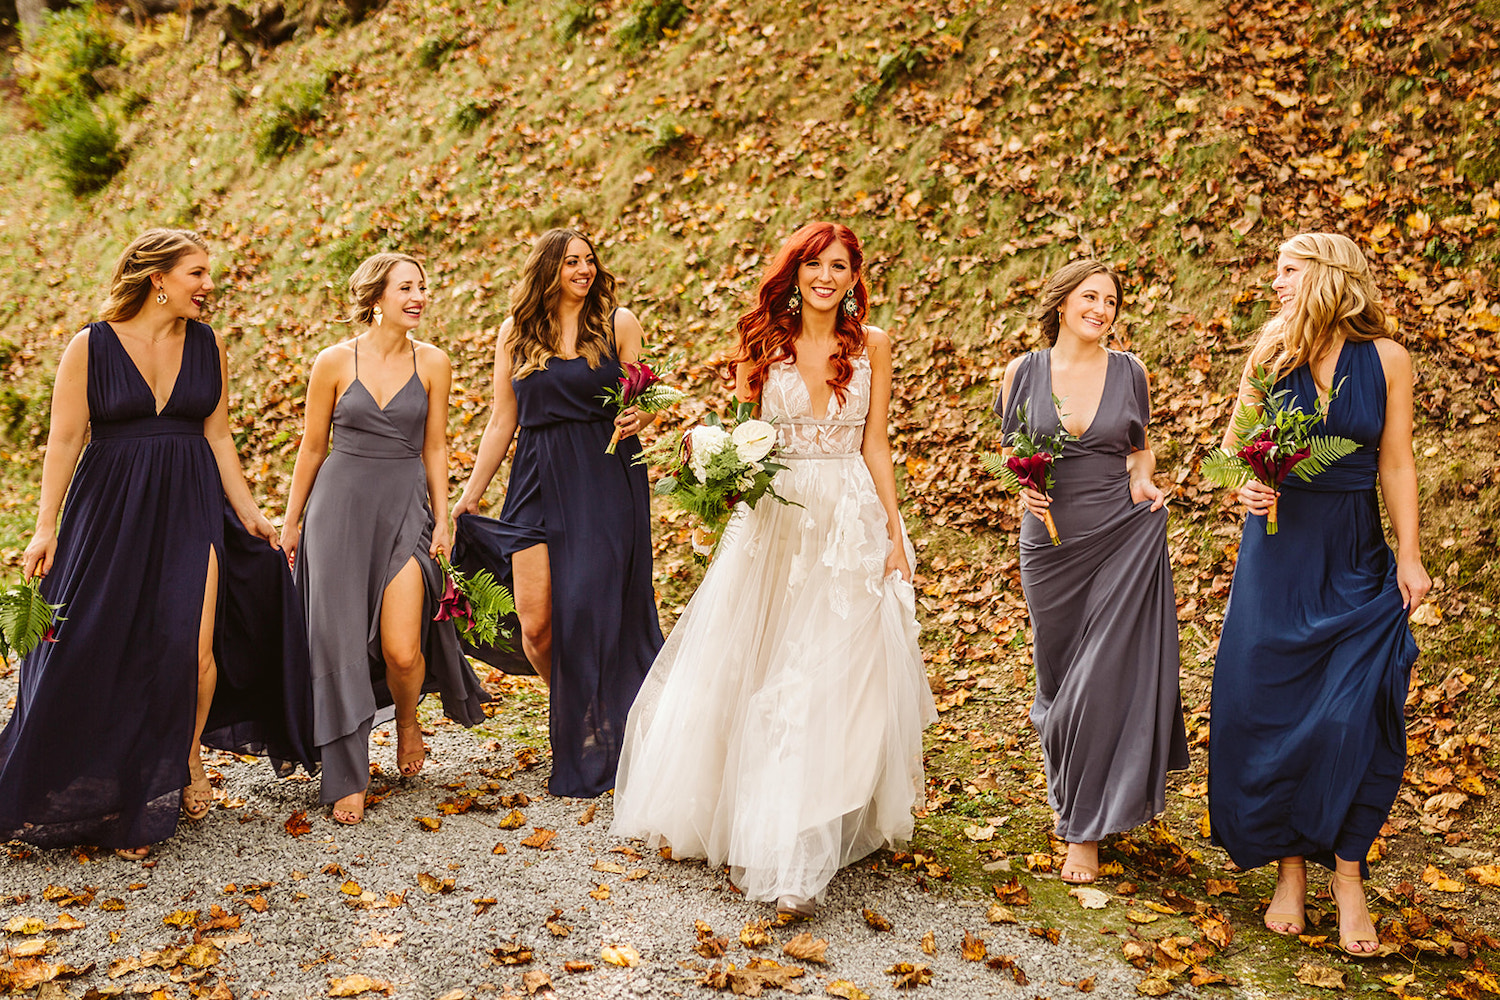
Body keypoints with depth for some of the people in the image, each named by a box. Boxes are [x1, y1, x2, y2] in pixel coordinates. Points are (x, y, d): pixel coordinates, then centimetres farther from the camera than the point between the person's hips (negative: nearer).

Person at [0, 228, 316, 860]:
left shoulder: (207, 344, 6)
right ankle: (110, 801, 18)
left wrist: (248, 512, 8)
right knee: (104, 656, 1)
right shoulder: (90, 347, -4)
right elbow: (64, 440, -4)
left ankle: (187, 757, 17)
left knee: (192, 647, -10)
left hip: (191, 506, 2)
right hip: (111, 509, -2)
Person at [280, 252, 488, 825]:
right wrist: (292, 521, 10)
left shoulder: (432, 363, 3)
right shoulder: (334, 362, -1)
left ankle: (408, 719, 26)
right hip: (340, 504, 0)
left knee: (401, 650, -10)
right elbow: (312, 447, 7)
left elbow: (435, 449, 9)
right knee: (341, 643, -1)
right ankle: (346, 780, 11)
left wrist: (442, 519, 2)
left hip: (405, 508, 0)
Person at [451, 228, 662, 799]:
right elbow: (502, 420, 13)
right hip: (539, 483, 2)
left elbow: (644, 403, 8)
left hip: (607, 481, -2)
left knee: (592, 613, -4)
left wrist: (639, 419, -16)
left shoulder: (619, 324, 5)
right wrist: (469, 495, 12)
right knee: (535, 624, -6)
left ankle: (588, 748, 13)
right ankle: (568, 719, 22)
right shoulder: (516, 331, 10)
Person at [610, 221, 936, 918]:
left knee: (831, 682, -5)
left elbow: (874, 446, 6)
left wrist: (895, 533, 1)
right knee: (747, 672, 5)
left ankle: (798, 859, 0)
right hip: (773, 524, 1)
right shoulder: (765, 343, 4)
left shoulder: (872, 346, 4)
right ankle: (753, 826, 25)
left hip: (850, 527, -1)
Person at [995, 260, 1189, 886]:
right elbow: (1010, 451, 9)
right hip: (1050, 540, 1)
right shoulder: (1024, 372, 0)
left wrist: (1142, 483, -6)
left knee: (1107, 676, -4)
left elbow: (1140, 447, 14)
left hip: (1125, 536, -1)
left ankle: (1085, 828, 6)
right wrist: (1023, 488, -11)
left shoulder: (1129, 372, 2)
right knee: (1058, 669, 11)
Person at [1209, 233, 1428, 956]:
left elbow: (1396, 463, 1)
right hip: (1278, 552, 2)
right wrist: (1243, 483, -12)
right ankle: (1290, 868, 16)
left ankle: (1348, 876, 8)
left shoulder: (1385, 357, -2)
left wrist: (1409, 558, -1)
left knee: (1355, 713, -8)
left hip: (1356, 562, -1)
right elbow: (1236, 441, 9)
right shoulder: (1272, 351, 1)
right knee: (1268, 706, 2)